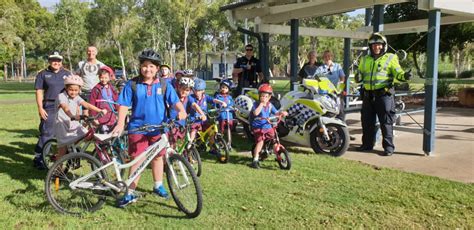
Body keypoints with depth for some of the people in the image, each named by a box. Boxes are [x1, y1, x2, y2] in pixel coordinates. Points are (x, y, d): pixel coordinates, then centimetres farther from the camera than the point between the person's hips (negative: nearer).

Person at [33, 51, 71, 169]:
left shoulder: (67, 74, 14)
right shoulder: (43, 74, 5)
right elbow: (39, 92, 1)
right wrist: (40, 108, -7)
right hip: (49, 108, -3)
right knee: (46, 133, -5)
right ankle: (38, 158, 3)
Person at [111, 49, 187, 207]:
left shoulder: (164, 85, 1)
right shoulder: (132, 85, -3)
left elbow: (175, 101, -3)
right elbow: (124, 105, -3)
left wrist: (181, 111, -24)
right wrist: (120, 123, -13)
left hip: (158, 128, 2)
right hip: (138, 128, -2)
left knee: (157, 157, 15)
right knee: (138, 159, -2)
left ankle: (158, 186, 34)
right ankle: (130, 193, 8)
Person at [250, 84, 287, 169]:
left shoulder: (270, 105, 9)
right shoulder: (256, 104, -6)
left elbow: (276, 112, 8)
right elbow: (255, 113, -23)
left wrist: (281, 113, -14)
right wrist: (261, 104, -20)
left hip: (268, 127, 5)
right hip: (258, 127, -5)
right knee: (260, 142, -17)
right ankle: (255, 160, -11)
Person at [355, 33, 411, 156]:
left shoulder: (390, 58, 2)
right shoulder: (365, 59, 16)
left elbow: (398, 73, -3)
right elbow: (360, 73, 22)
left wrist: (405, 76, -25)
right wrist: (358, 77, -2)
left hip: (384, 94, -5)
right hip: (368, 95, 5)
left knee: (386, 122, -3)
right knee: (367, 121, 11)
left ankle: (389, 147, 5)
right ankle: (367, 144, 23)